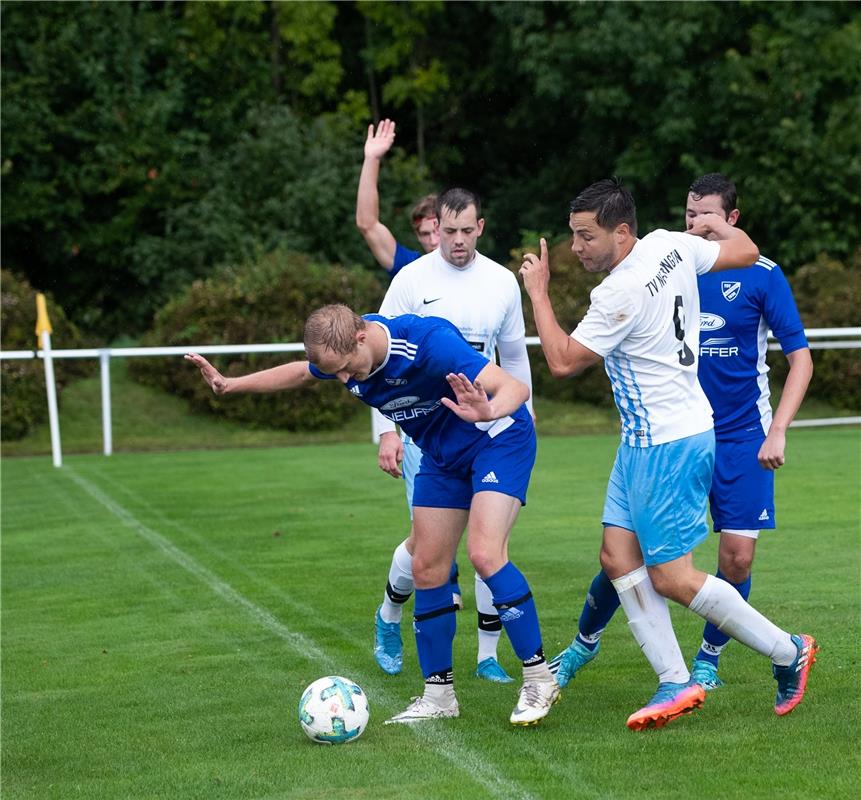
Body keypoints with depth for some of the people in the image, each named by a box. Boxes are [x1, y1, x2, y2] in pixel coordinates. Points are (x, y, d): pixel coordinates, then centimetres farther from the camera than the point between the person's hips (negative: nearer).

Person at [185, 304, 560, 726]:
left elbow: (515, 387, -38)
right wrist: (230, 384, 10)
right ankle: (438, 694, 15)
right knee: (427, 568, 3)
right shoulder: (342, 353, -12)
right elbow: (300, 372, 14)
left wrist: (487, 411, -60)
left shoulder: (430, 342, -34)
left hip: (498, 439, -7)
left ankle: (539, 679, -10)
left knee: (484, 553, -22)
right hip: (442, 454, 7)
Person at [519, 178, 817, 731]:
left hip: (666, 444, -10)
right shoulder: (671, 245, 1)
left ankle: (789, 652, 11)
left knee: (671, 577, -4)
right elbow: (747, 252, 15)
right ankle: (676, 684, 6)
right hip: (645, 440, 10)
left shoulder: (619, 294, -24)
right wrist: (721, 227, 34)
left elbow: (562, 361, -13)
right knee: (619, 557, 6)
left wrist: (538, 292, -4)